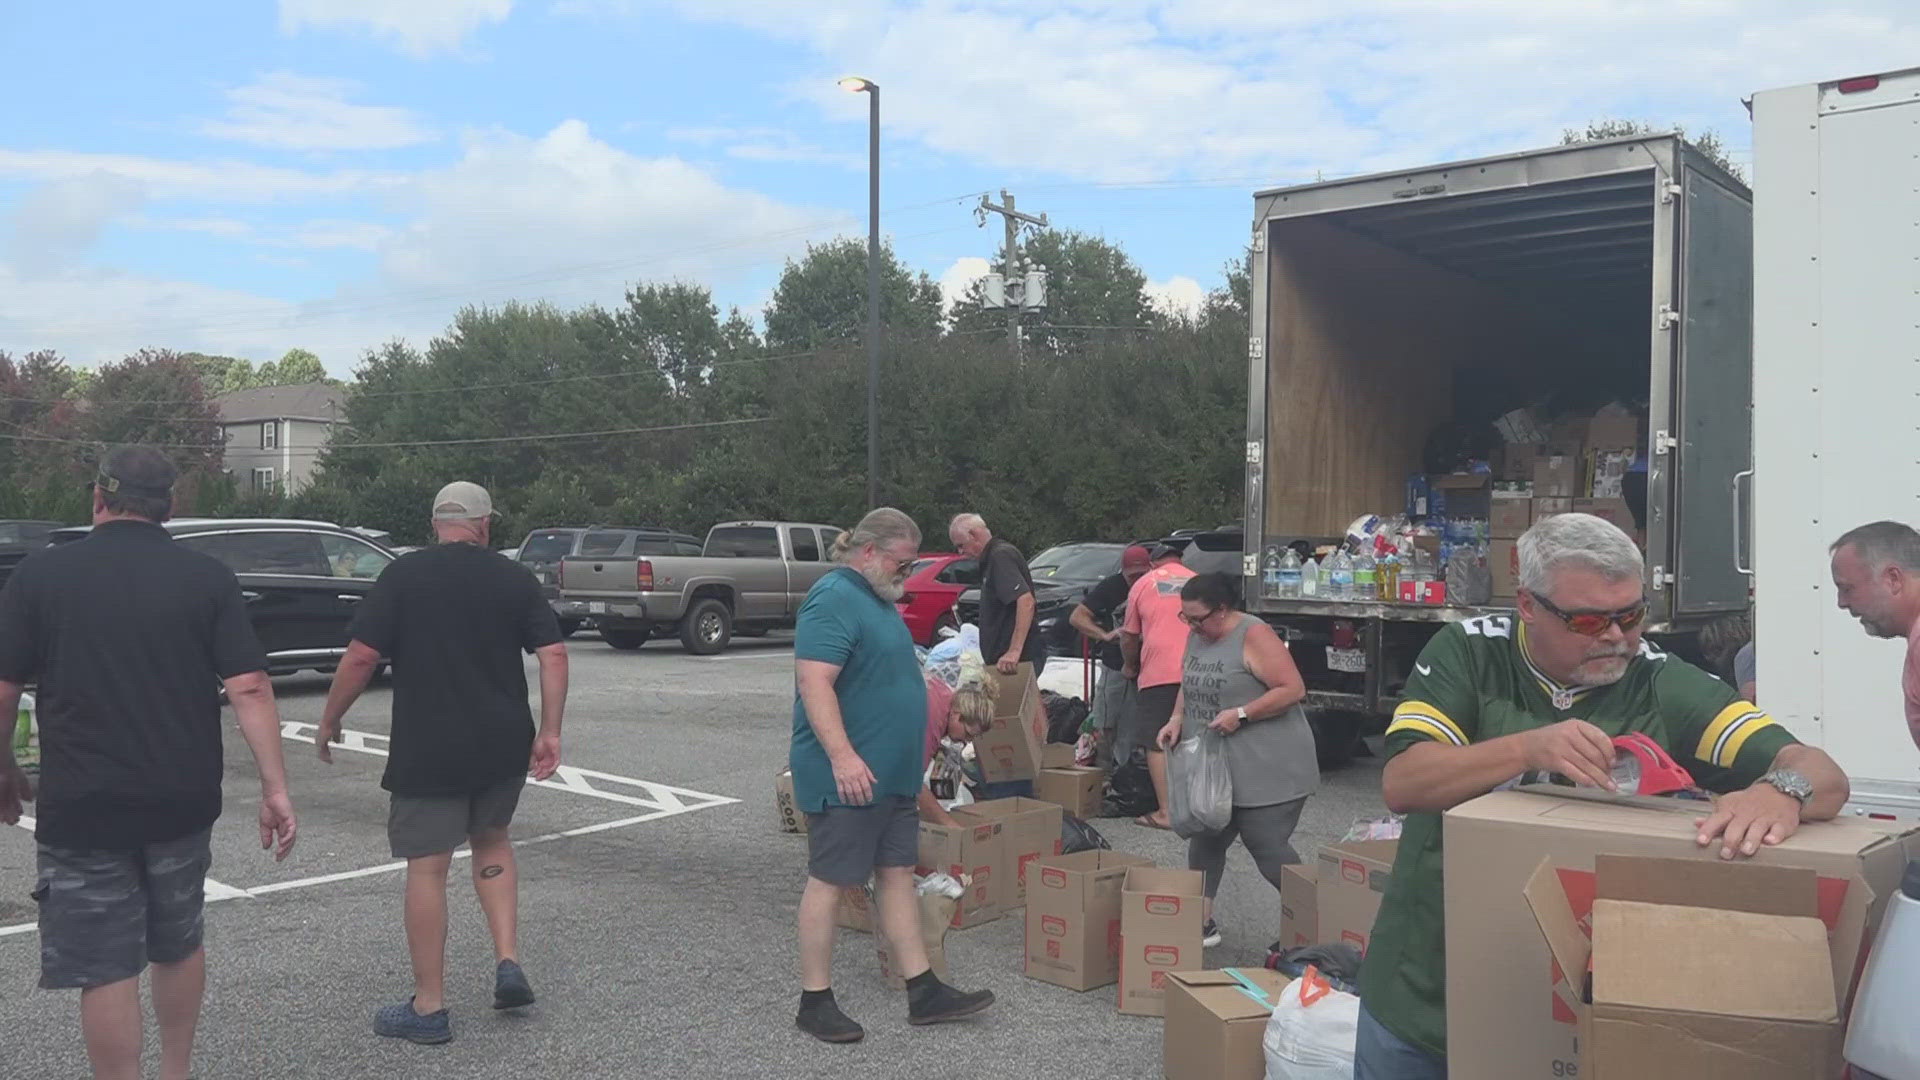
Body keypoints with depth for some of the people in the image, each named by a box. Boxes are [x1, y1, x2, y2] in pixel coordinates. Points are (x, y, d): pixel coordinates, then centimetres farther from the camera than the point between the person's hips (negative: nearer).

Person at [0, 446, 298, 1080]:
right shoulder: (207, 578, -3)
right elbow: (249, 688, -10)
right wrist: (275, 788, -8)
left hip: (82, 807, -2)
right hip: (183, 801, 2)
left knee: (104, 967, 5)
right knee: (180, 942, 21)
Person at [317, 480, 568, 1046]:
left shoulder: (402, 575, -4)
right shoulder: (515, 577, 3)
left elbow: (360, 657, -9)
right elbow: (553, 655, -4)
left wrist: (329, 721, 4)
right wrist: (549, 732, 0)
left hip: (428, 750, -3)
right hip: (503, 745, 3)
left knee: (427, 867, 5)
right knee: (491, 839, 24)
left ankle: (428, 1008, 12)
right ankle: (508, 963, 13)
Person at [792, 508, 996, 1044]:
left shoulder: (876, 598, 16)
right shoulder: (834, 599, -17)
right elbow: (814, 682, -26)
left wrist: (912, 763, 27)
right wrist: (843, 756, -32)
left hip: (891, 774, 10)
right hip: (848, 775, -10)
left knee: (898, 873, 12)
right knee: (830, 881, 0)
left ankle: (923, 992, 19)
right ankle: (815, 1002, 11)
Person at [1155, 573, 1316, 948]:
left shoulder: (1254, 636, -14)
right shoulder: (1196, 637, 9)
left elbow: (1293, 689, -18)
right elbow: (1188, 687, 20)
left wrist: (1240, 714, -22)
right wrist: (1177, 718, 2)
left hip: (1266, 769, -8)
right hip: (1212, 767, 8)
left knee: (1269, 849, -5)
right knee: (1205, 842, 10)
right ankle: (1201, 922, 19)